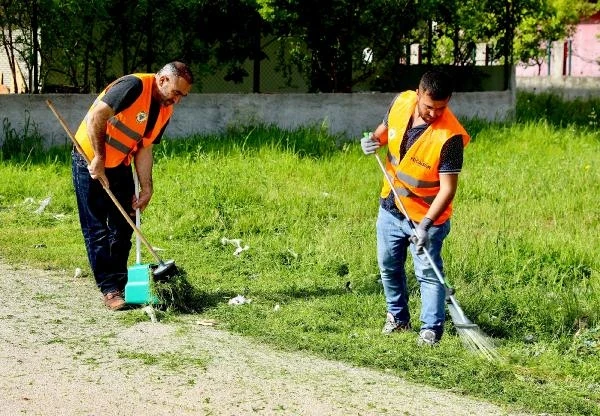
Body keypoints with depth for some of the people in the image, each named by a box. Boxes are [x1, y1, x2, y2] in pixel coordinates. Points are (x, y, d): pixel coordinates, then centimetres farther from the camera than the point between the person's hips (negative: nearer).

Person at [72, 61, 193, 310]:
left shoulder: (165, 110, 1)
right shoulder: (135, 86, -24)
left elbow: (144, 148, 6)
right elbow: (96, 116, -29)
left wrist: (146, 188, 0)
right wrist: (99, 159, -27)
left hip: (120, 166, 8)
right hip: (90, 161, -8)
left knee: (123, 228, 8)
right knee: (96, 229, -4)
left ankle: (120, 283, 17)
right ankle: (109, 289, -2)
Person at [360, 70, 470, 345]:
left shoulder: (450, 136, -29)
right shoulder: (401, 103, -12)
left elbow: (448, 188, -27)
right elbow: (385, 128, 13)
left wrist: (425, 225, -34)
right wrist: (374, 140, -9)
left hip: (426, 216, -6)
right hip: (390, 207, 6)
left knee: (428, 273, -4)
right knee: (388, 266, 18)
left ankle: (431, 329, 7)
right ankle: (397, 316, 36)